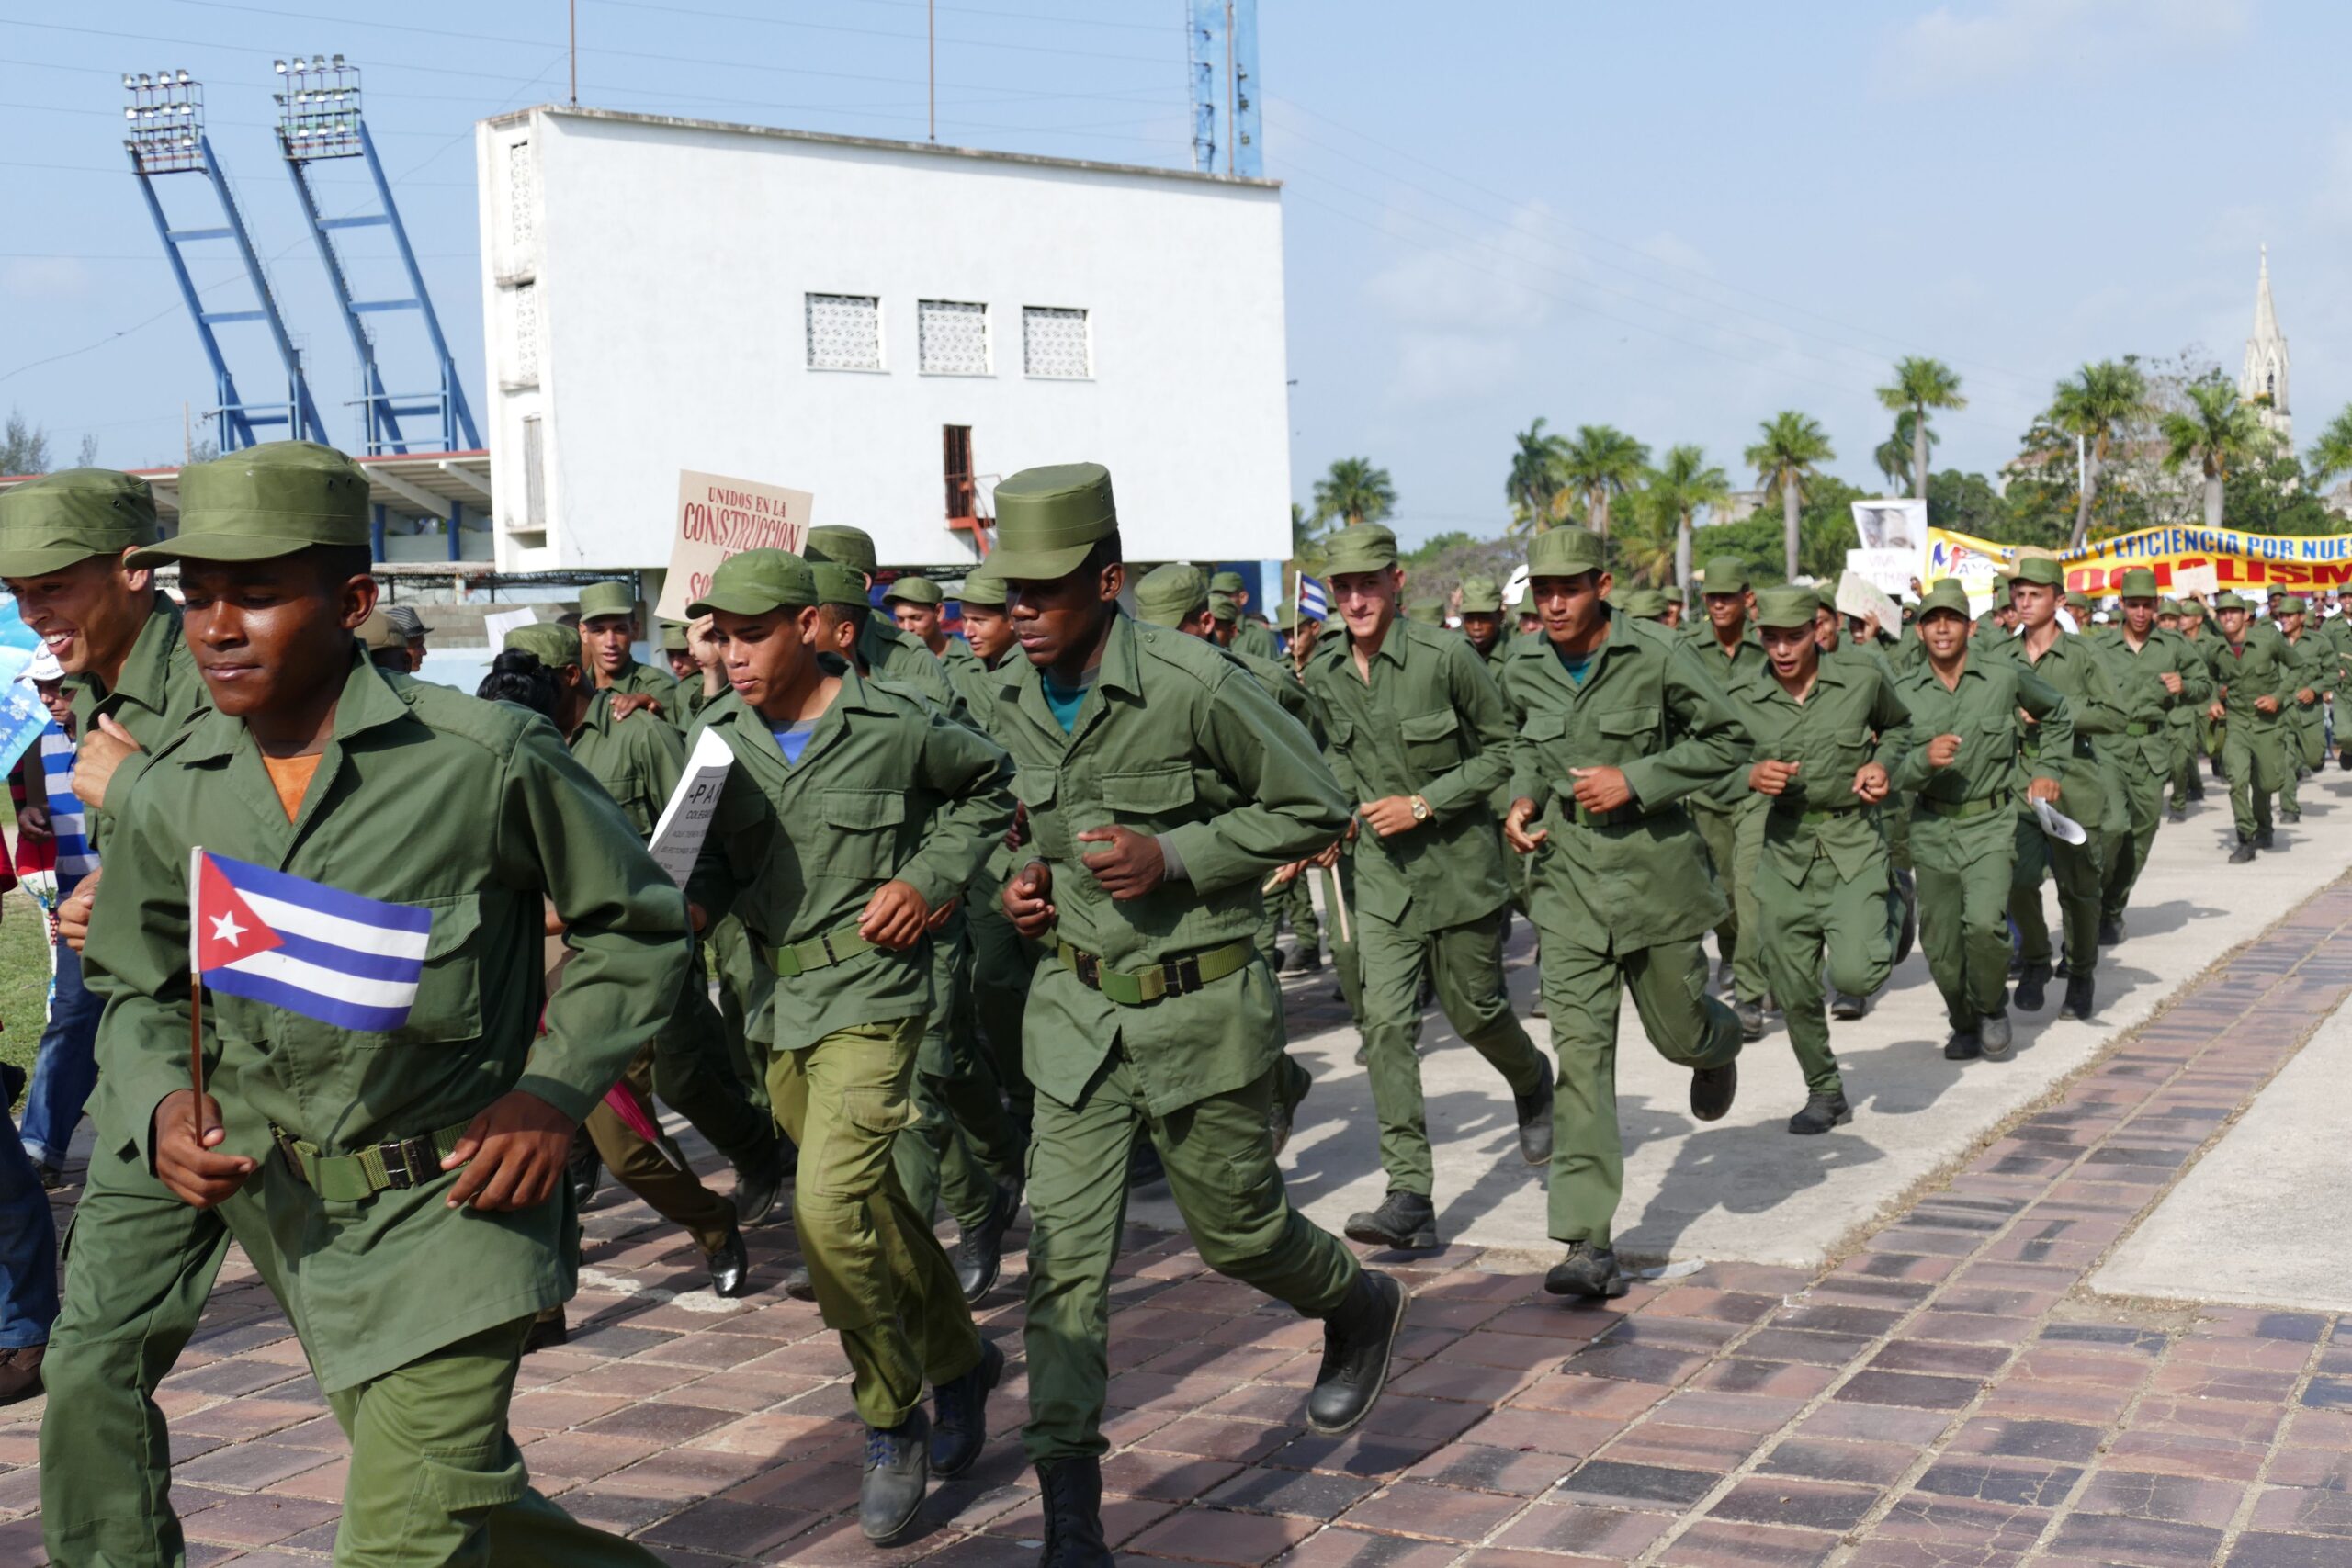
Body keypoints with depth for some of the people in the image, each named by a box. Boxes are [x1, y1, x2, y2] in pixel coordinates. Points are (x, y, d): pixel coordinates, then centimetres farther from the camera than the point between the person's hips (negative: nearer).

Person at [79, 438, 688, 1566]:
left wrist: (552, 1095, -13)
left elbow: (640, 929, -3)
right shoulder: (167, 798, -2)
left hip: (457, 1202, -5)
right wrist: (163, 1101, -6)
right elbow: (135, 988, 14)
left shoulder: (487, 761, -15)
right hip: (293, 1210, 5)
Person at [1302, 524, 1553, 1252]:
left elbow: (1502, 747, -8)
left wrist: (1425, 803, -16)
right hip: (1383, 866, 3)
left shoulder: (1445, 656, -16)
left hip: (1459, 857, -3)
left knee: (1473, 1008, 11)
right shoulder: (1324, 673, -1)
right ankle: (1411, 1197, -9)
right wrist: (1347, 803, 2)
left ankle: (1532, 1083, 47)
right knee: (1385, 1021, -9)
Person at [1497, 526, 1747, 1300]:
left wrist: (1635, 780, -16)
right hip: (1568, 879, 2)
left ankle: (1718, 1044, 55)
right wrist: (1521, 797, 1)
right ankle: (1587, 1243, -9)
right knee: (1581, 1049, -7)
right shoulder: (1522, 667, 1)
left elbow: (1727, 742, -6)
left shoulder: (1659, 655, -12)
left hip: (1654, 867, -2)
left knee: (1678, 1030, 12)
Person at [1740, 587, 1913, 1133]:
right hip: (1786, 848, 2)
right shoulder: (1743, 701, -5)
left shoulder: (1864, 679, -5)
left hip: (1855, 844, -2)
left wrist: (1883, 764, -4)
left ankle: (1889, 913, 17)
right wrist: (1750, 776, -15)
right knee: (1794, 991, 6)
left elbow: (1899, 725, 16)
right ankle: (1825, 1094, 29)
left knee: (1853, 975, -18)